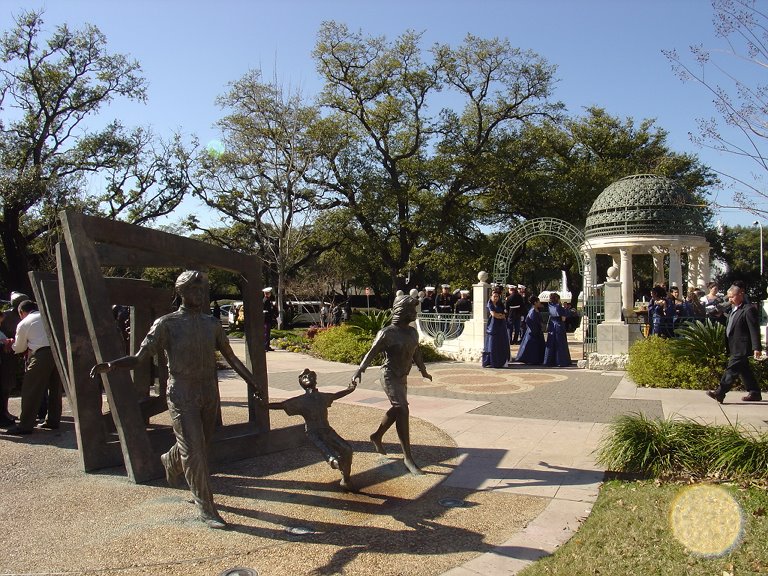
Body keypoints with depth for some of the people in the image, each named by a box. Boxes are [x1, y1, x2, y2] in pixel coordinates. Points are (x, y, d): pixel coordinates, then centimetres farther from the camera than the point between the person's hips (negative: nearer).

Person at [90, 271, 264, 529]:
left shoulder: (212, 323, 6)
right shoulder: (167, 324, -7)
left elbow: (231, 358, 14)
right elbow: (139, 357, -11)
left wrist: (254, 384, 15)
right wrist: (111, 365, -31)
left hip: (210, 394, 5)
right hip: (182, 396, -5)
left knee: (201, 447, 18)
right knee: (194, 452, -5)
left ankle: (170, 461, 51)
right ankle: (206, 509, 8)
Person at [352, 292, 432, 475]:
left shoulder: (413, 332, 8)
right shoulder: (387, 333, -15)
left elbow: (416, 353, 23)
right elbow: (371, 353, -21)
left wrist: (424, 371, 35)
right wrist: (359, 371, -35)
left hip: (402, 377, 9)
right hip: (389, 376, -8)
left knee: (396, 410, 19)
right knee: (402, 410, -18)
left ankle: (377, 436, 44)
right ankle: (408, 457, -14)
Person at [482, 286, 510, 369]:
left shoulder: (500, 304, 16)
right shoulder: (489, 304, -1)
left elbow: (503, 315, 9)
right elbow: (493, 314, -13)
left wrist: (498, 314, -9)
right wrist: (502, 315, 0)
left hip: (501, 327, 6)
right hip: (492, 327, -6)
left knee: (501, 345, 4)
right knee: (491, 345, -7)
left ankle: (500, 362, 8)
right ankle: (488, 362, -4)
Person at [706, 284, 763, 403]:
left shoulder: (749, 310, -13)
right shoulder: (733, 310, 16)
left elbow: (754, 330, -17)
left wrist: (756, 347, -19)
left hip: (741, 348, -10)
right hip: (735, 348, 10)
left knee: (732, 369, -12)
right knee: (744, 370, 15)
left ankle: (720, 393, -15)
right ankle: (755, 393, 25)